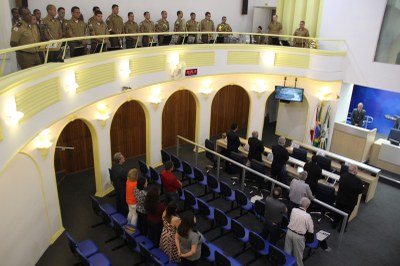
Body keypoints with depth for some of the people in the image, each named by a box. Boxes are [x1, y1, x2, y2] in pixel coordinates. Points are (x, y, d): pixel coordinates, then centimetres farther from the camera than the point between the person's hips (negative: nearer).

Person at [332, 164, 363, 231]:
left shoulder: (342, 176, -16)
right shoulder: (357, 180, -29)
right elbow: (360, 191, -14)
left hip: (340, 199, 3)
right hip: (350, 202, -3)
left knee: (338, 213, 25)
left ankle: (335, 224, 43)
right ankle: (341, 229, 32)